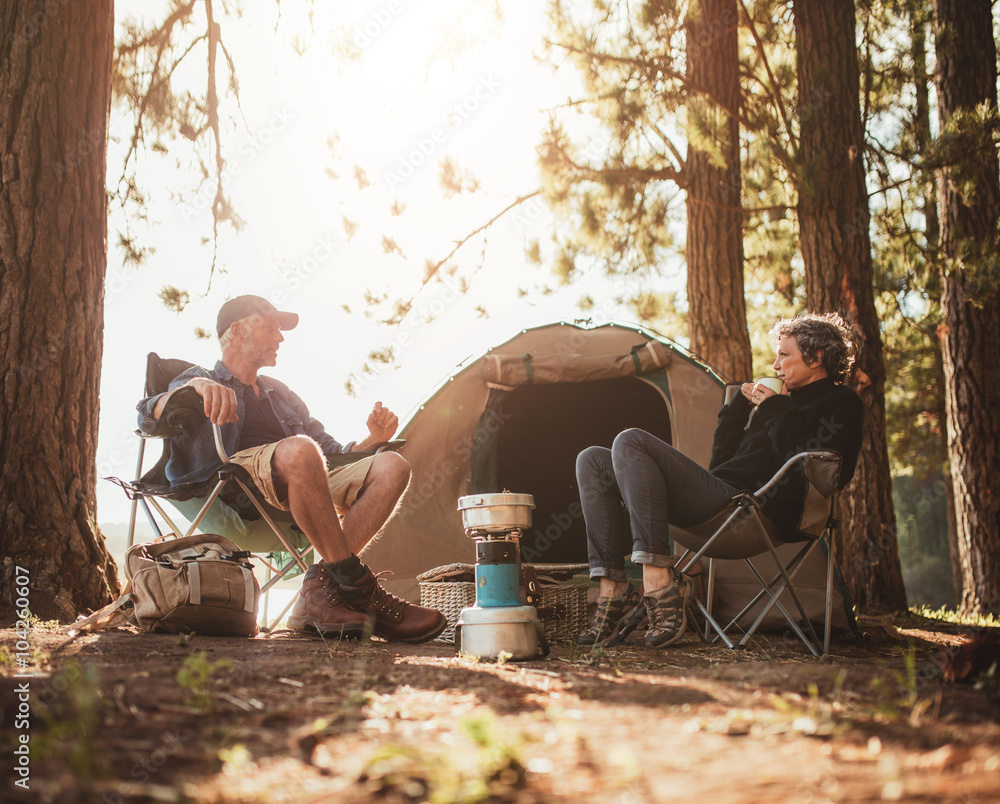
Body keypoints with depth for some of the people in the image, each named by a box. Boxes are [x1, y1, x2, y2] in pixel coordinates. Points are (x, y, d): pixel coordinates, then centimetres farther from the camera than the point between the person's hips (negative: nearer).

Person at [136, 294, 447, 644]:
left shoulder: (279, 393, 37)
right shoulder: (201, 382, 20)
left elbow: (333, 453, 31)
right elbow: (148, 418, -2)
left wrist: (372, 440, 10)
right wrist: (194, 385, -23)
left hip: (305, 485, 6)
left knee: (391, 466, -17)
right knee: (300, 450, -39)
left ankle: (319, 590, -32)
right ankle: (359, 589, -33)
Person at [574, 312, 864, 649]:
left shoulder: (841, 403, 6)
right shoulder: (786, 402, 30)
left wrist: (775, 413, -3)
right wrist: (741, 401, 20)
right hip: (721, 498, 10)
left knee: (630, 442, -23)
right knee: (593, 461, 4)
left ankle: (660, 581, -29)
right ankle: (613, 588, -11)